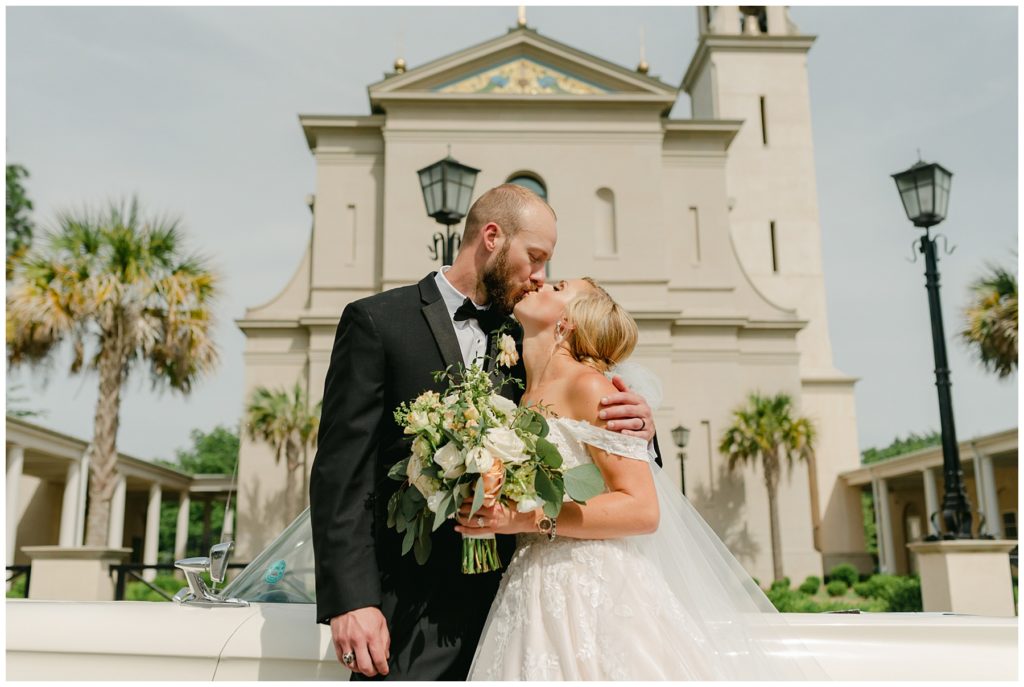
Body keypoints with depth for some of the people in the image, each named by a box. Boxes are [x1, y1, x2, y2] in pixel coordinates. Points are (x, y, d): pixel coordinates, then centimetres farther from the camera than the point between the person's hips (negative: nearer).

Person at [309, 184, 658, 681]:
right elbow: (341, 471, -9)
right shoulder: (377, 321, -4)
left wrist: (638, 427, -7)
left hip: (500, 598, 5)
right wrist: (350, 600, -16)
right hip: (411, 609, -4)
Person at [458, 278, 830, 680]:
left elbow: (643, 510, -16)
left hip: (594, 596, -6)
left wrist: (528, 517, -20)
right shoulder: (524, 401, 13)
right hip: (532, 599, 6)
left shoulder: (588, 384, -9)